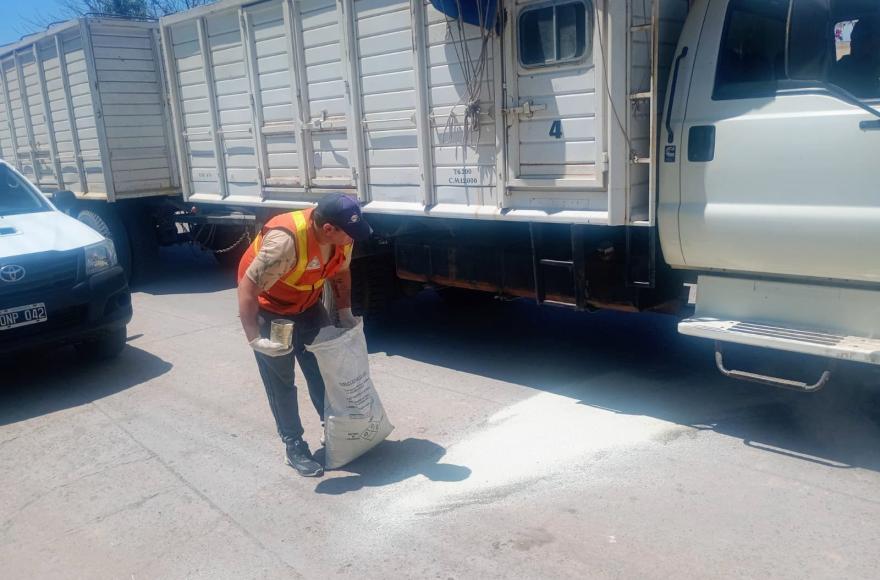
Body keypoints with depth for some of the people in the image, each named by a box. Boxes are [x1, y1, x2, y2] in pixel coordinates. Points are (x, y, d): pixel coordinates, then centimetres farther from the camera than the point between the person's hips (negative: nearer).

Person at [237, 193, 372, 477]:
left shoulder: (340, 236, -17)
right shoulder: (285, 241, -39)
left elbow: (340, 272, 4)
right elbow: (247, 288, -35)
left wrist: (345, 312, -1)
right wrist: (255, 338, -39)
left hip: (307, 305, 6)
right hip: (269, 308, -6)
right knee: (281, 381, 0)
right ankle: (293, 447, 13)